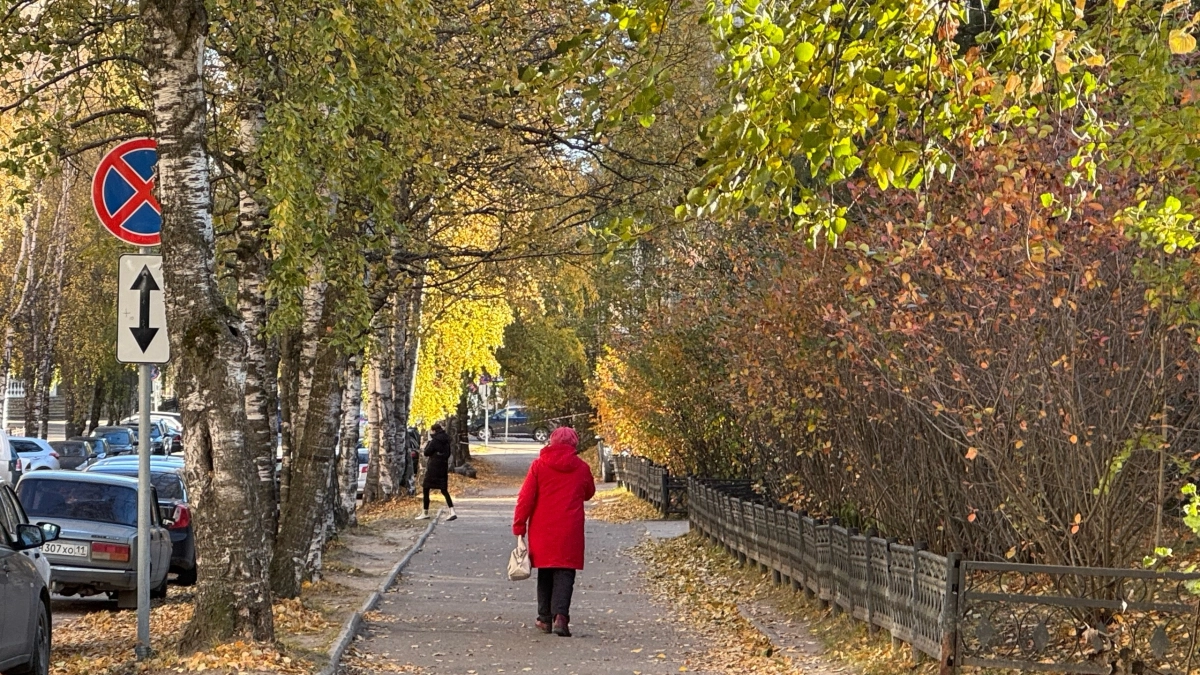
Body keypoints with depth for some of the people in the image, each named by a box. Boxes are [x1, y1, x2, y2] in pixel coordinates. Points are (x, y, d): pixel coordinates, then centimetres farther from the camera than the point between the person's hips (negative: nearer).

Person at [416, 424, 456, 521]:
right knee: (444, 490, 8)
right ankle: (452, 512, -6)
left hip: (433, 467, -7)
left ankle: (425, 513, 8)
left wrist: (427, 444, 5)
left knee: (426, 489, 5)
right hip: (444, 467, 7)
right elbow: (448, 454, 17)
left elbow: (427, 453, -10)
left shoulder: (435, 441, -13)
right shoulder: (446, 441, 8)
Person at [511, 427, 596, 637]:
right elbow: (589, 493, 18)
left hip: (542, 530, 1)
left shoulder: (539, 465, -1)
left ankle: (545, 618, 16)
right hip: (569, 532, -1)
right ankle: (560, 615, -19)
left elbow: (526, 498, -3)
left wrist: (519, 527, 1)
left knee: (545, 574, 13)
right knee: (564, 574, -2)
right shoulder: (581, 468, 2)